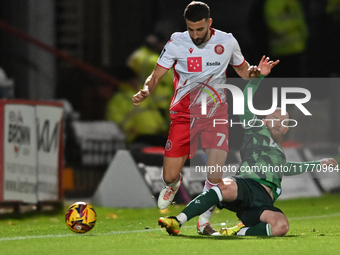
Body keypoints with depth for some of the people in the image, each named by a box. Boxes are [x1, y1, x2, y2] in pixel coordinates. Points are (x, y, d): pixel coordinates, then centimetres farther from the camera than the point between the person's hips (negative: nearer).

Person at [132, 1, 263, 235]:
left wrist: (252, 72, -9)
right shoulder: (177, 43, -6)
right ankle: (174, 184, 38)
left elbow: (242, 69, 15)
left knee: (215, 174, -17)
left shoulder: (227, 42, -2)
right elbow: (156, 76, 0)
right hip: (184, 115, 0)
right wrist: (146, 90, -22)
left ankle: (204, 221, 6)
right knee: (169, 177, -1)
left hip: (216, 114, 0)